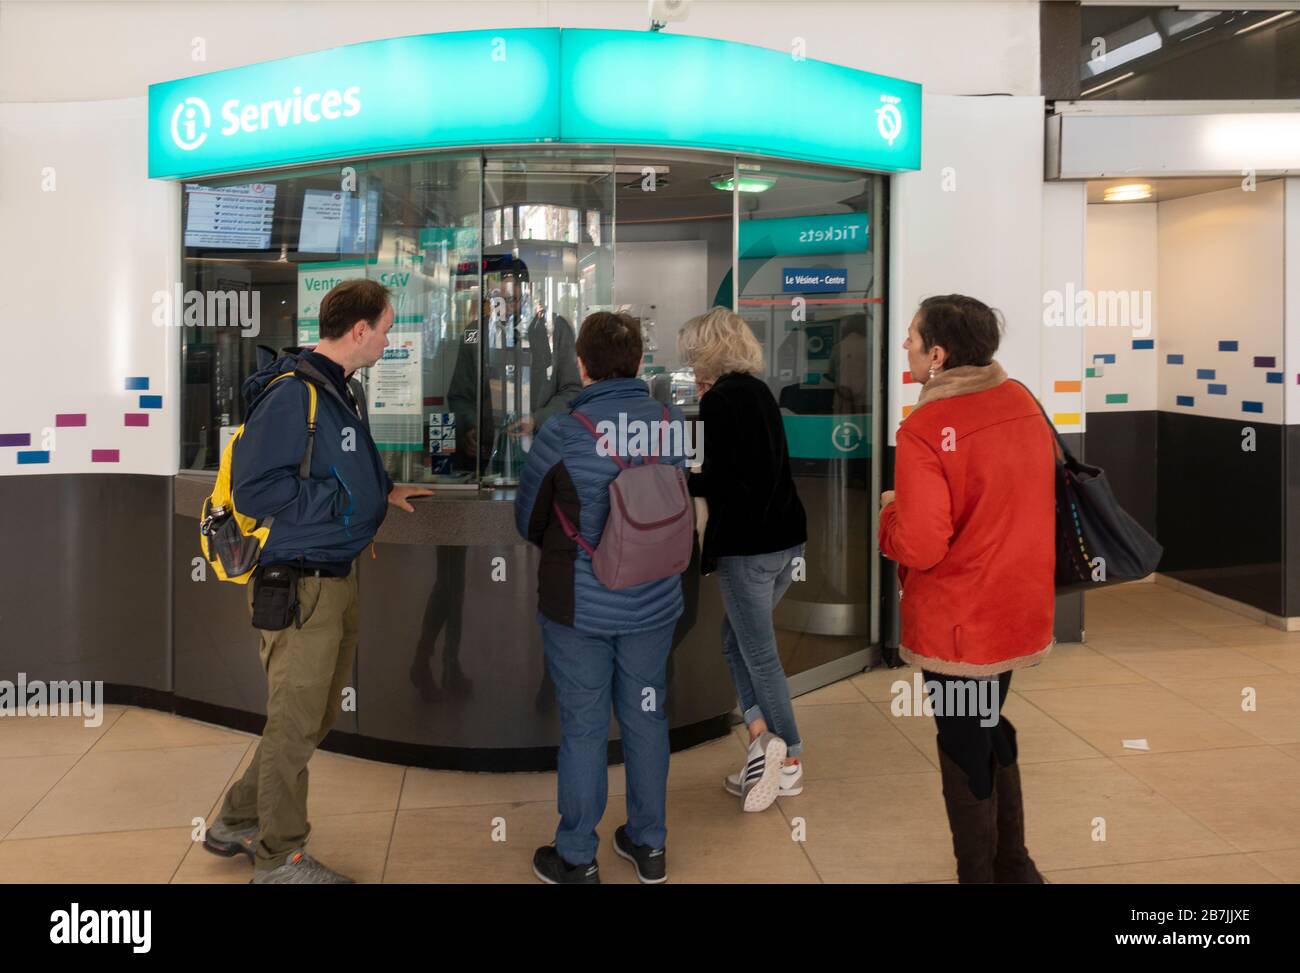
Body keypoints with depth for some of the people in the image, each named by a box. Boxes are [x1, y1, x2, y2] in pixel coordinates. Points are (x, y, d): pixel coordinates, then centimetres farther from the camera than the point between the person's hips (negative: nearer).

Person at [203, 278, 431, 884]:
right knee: (296, 724, 3)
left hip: (336, 579, 10)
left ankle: (237, 823, 36)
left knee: (317, 715, 20)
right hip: (298, 587, -10)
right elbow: (254, 490, -23)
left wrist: (383, 491, 11)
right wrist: (345, 502, -19)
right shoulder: (291, 394, -19)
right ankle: (279, 859, 21)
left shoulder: (338, 392, 12)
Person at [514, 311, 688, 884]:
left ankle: (577, 861, 22)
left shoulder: (561, 434, -17)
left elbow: (528, 523, -3)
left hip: (579, 606, -3)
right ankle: (648, 846, 31)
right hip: (654, 602, 4)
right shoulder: (672, 424, -7)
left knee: (583, 728, 8)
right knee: (646, 717, 17)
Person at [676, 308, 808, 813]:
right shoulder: (759, 391, 11)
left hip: (746, 544, -8)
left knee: (759, 652, 4)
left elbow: (719, 480, -20)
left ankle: (790, 762, 11)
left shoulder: (719, 401, -13)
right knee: (737, 641, 17)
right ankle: (763, 735, 8)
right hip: (785, 537, 8)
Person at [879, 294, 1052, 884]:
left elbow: (918, 546, -25)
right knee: (995, 737, 24)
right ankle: (1013, 865, 37)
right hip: (1020, 610, 7)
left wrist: (890, 511, -5)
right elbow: (1043, 497, 10)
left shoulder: (923, 430, -23)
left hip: (956, 624, -7)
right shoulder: (1023, 402, -1)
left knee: (965, 752, 9)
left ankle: (979, 873, 23)